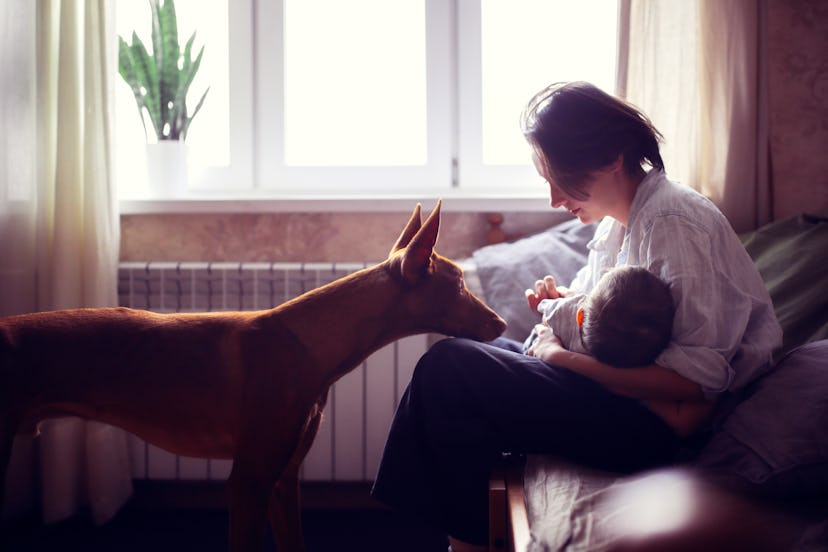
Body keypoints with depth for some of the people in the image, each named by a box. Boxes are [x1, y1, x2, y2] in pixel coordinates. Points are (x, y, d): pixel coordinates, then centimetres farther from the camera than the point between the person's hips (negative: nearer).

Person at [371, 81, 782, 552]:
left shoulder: (673, 222, -20)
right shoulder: (621, 217, 9)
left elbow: (699, 379, -25)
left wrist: (565, 358, -21)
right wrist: (562, 298, 3)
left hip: (657, 422, -10)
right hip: (623, 388, 10)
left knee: (448, 368, -15)